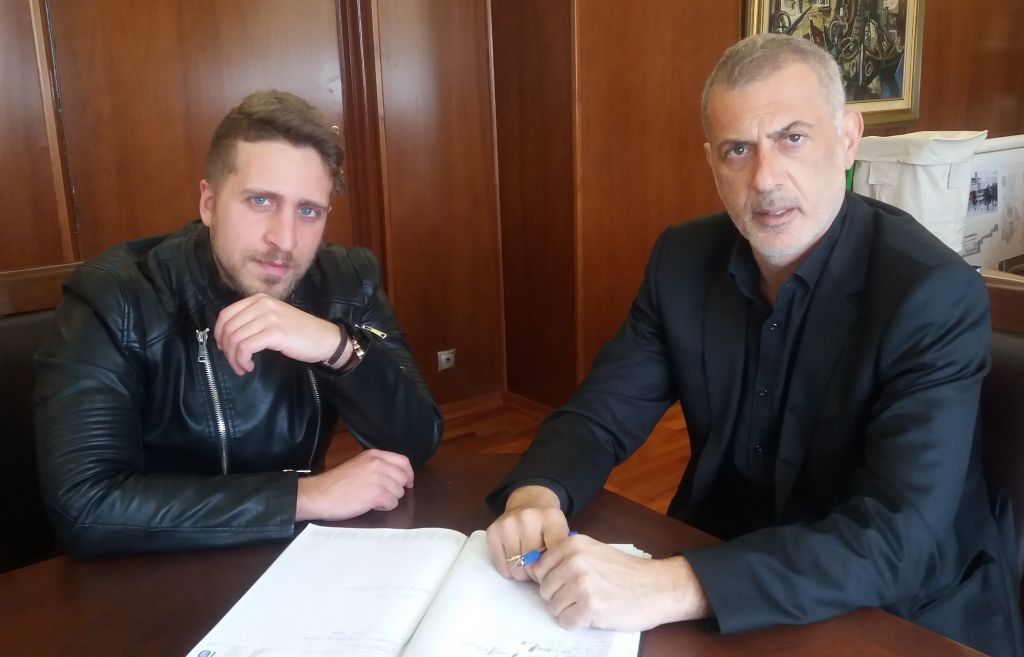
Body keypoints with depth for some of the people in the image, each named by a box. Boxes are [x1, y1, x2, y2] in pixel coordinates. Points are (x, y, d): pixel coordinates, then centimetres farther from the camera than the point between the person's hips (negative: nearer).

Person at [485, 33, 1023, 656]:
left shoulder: (936, 294, -21)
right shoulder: (685, 259, -5)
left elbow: (898, 539, -29)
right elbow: (600, 415, -2)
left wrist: (668, 588, -39)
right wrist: (535, 496, -24)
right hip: (720, 554, 4)